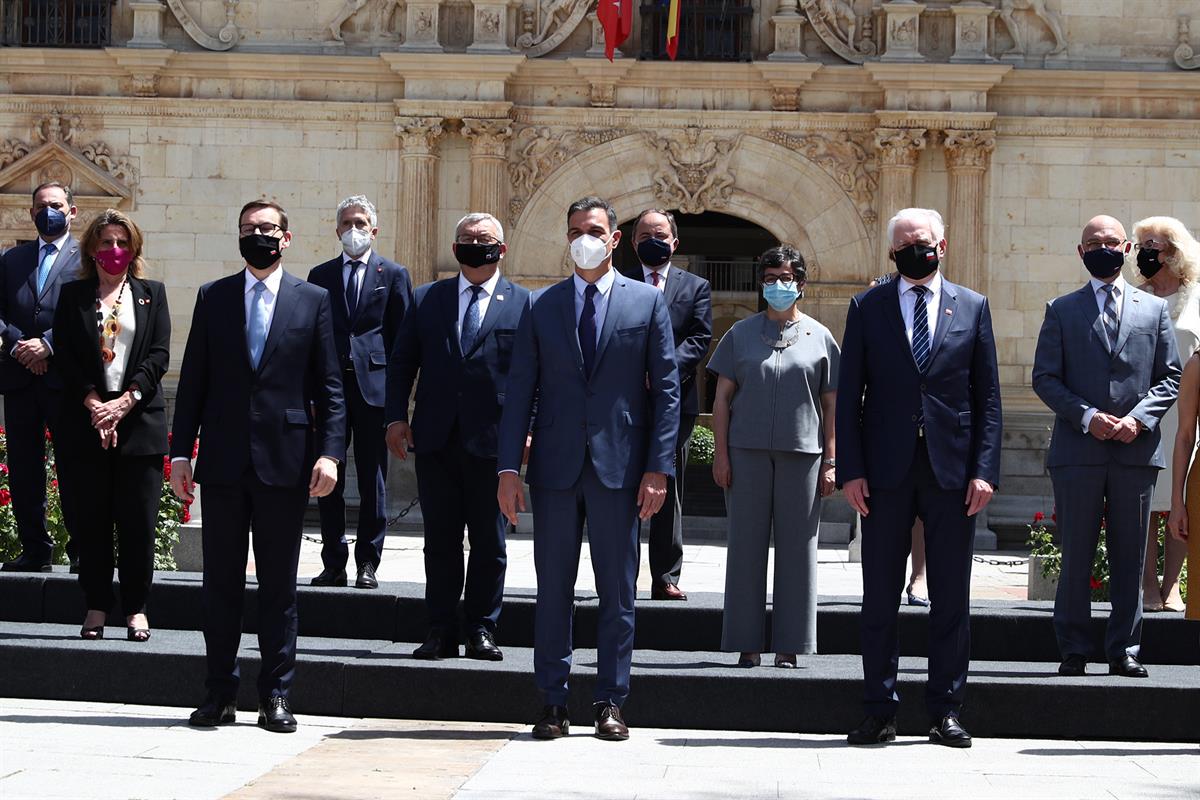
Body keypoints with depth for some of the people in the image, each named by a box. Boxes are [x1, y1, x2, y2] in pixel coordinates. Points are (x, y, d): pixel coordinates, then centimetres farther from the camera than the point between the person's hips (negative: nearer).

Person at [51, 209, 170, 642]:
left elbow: (160, 354, 2)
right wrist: (93, 404, -11)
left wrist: (125, 400, -11)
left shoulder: (152, 293, 11)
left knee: (138, 521, -1)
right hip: (85, 423, 0)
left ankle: (136, 608, 6)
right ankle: (96, 607, 8)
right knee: (92, 520, 2)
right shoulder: (72, 296, 10)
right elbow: (65, 356, 2)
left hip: (139, 421, 0)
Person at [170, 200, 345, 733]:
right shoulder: (213, 298, 9)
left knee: (279, 584, 4)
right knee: (221, 582, 5)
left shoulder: (313, 301, 5)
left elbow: (329, 386, 2)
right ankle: (219, 692, 13)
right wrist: (180, 452, 2)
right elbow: (193, 381, 8)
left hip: (285, 462, -1)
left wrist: (330, 453, -8)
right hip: (223, 461, 2)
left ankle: (275, 694, 11)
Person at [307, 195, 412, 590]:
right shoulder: (320, 275, 12)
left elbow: (403, 336, 4)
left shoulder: (394, 275, 7)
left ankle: (367, 564, 8)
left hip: (374, 387, -2)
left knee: (372, 481, 2)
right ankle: (334, 563, 10)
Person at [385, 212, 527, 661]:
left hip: (492, 440, -2)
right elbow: (402, 362, 11)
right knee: (440, 541, 6)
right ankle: (442, 632, 12)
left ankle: (481, 631, 13)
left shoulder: (524, 304, 4)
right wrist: (397, 417, 1)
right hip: (436, 439, 2)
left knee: (489, 543, 4)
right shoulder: (428, 299, 11)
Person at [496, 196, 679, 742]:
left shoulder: (647, 302, 5)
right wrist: (509, 467, -3)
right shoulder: (540, 306, 8)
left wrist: (658, 468, -6)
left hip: (619, 466, -1)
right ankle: (553, 702, 11)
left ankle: (610, 702, 10)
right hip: (555, 466, 1)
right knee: (553, 589, 5)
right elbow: (519, 390, 5)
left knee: (617, 592, 3)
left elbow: (666, 389, 2)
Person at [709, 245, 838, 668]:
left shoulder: (819, 337, 9)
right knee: (747, 545, 1)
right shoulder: (741, 333, 9)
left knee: (796, 547, 1)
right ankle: (747, 643, 6)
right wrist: (721, 453, -1)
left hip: (802, 454, 0)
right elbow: (722, 397, 7)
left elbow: (831, 405, 8)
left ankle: (788, 644, 8)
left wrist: (830, 462, 2)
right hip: (747, 451, 0)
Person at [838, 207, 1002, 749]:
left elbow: (987, 395, 6)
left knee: (951, 598, 4)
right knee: (880, 597, 3)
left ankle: (946, 711, 11)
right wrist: (850, 470, -4)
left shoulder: (972, 307, 9)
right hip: (886, 471, 0)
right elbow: (849, 395, 5)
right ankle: (879, 712, 10)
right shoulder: (867, 308, 7)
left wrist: (985, 470, -3)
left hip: (952, 470, 0)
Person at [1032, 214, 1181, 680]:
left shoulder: (1155, 309, 12)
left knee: (1129, 556, 4)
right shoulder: (1061, 311, 9)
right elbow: (1044, 378, 3)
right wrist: (1086, 415, -11)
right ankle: (1074, 650, 6)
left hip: (1136, 450, 1)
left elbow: (1170, 377, 8)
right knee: (1076, 555, 0)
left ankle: (1124, 651, 10)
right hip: (1078, 450, -1)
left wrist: (1139, 418, -9)